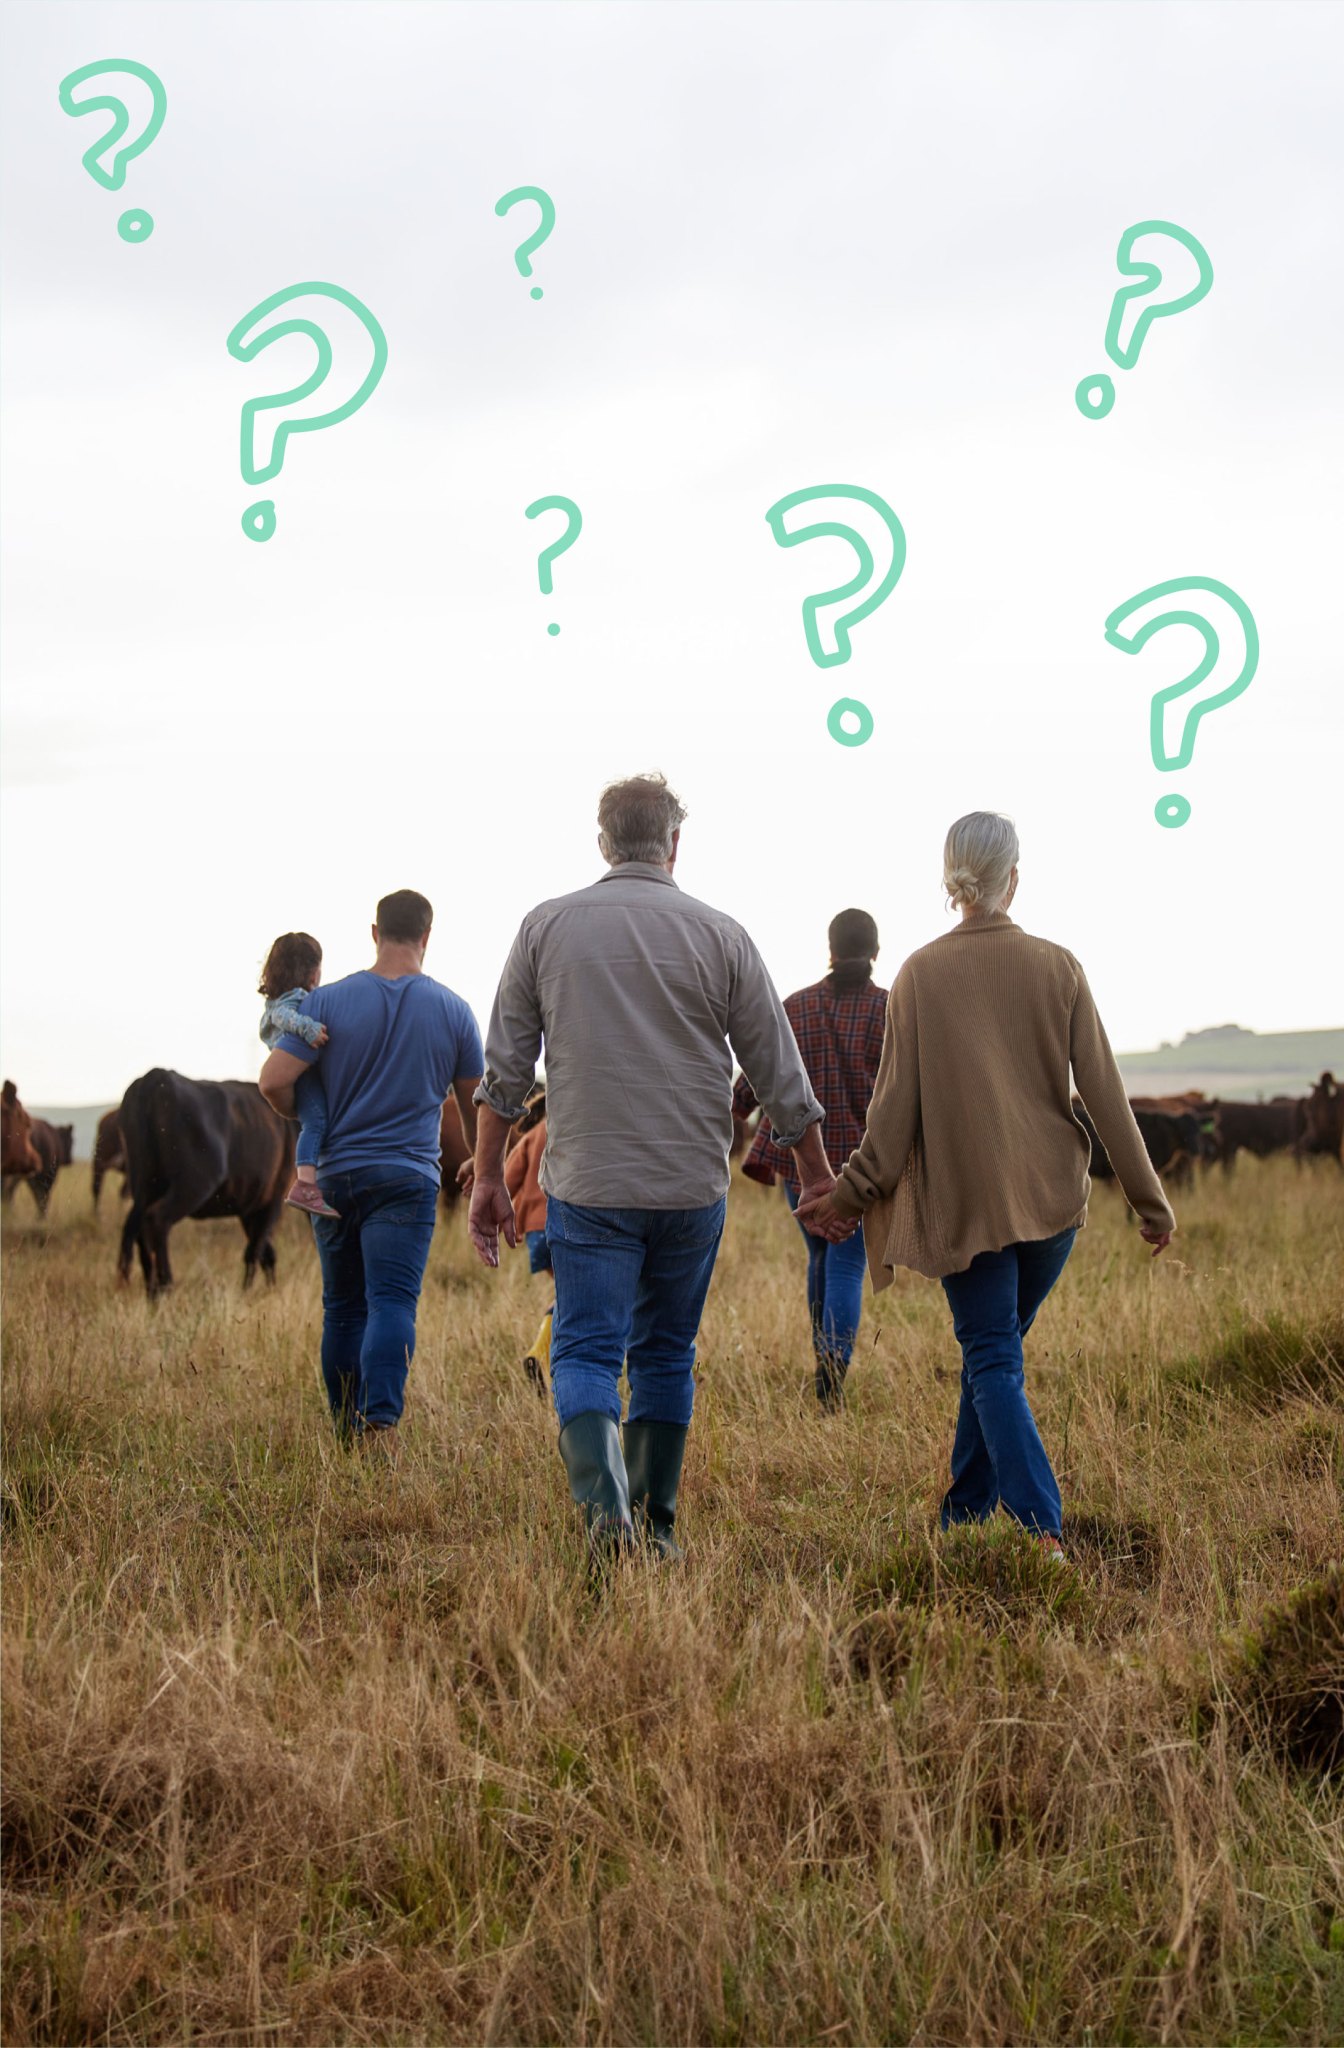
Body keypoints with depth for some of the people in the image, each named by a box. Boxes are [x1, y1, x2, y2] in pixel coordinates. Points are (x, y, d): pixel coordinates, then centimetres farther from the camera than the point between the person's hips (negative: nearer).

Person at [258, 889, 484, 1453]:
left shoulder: (328, 1001, -1)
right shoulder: (452, 1010, 2)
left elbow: (273, 1081, -8)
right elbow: (475, 1105, 11)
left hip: (335, 1174, 2)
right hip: (406, 1175, -2)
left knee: (343, 1308, 12)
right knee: (392, 1303, -11)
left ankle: (346, 1429, 19)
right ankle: (380, 1422, -28)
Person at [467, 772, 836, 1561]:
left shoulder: (548, 926, 1)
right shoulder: (719, 935, 0)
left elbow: (505, 1068, 2)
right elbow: (781, 1073, 4)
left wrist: (489, 1177, 9)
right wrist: (819, 1176, 13)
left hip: (588, 1185, -1)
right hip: (692, 1187, 1)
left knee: (586, 1351, -1)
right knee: (666, 1355, 14)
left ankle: (606, 1504, -23)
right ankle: (655, 1523, 19)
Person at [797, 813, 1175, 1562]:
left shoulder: (920, 974, -5)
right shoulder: (1058, 968, -2)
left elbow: (896, 1101, -6)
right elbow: (1104, 1092, -1)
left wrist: (855, 1192, 4)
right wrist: (1150, 1198, 5)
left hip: (963, 1199, -2)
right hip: (1051, 1197, 2)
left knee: (993, 1362, -2)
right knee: (994, 1347, 17)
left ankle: (1042, 1526, -18)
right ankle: (966, 1514, 23)